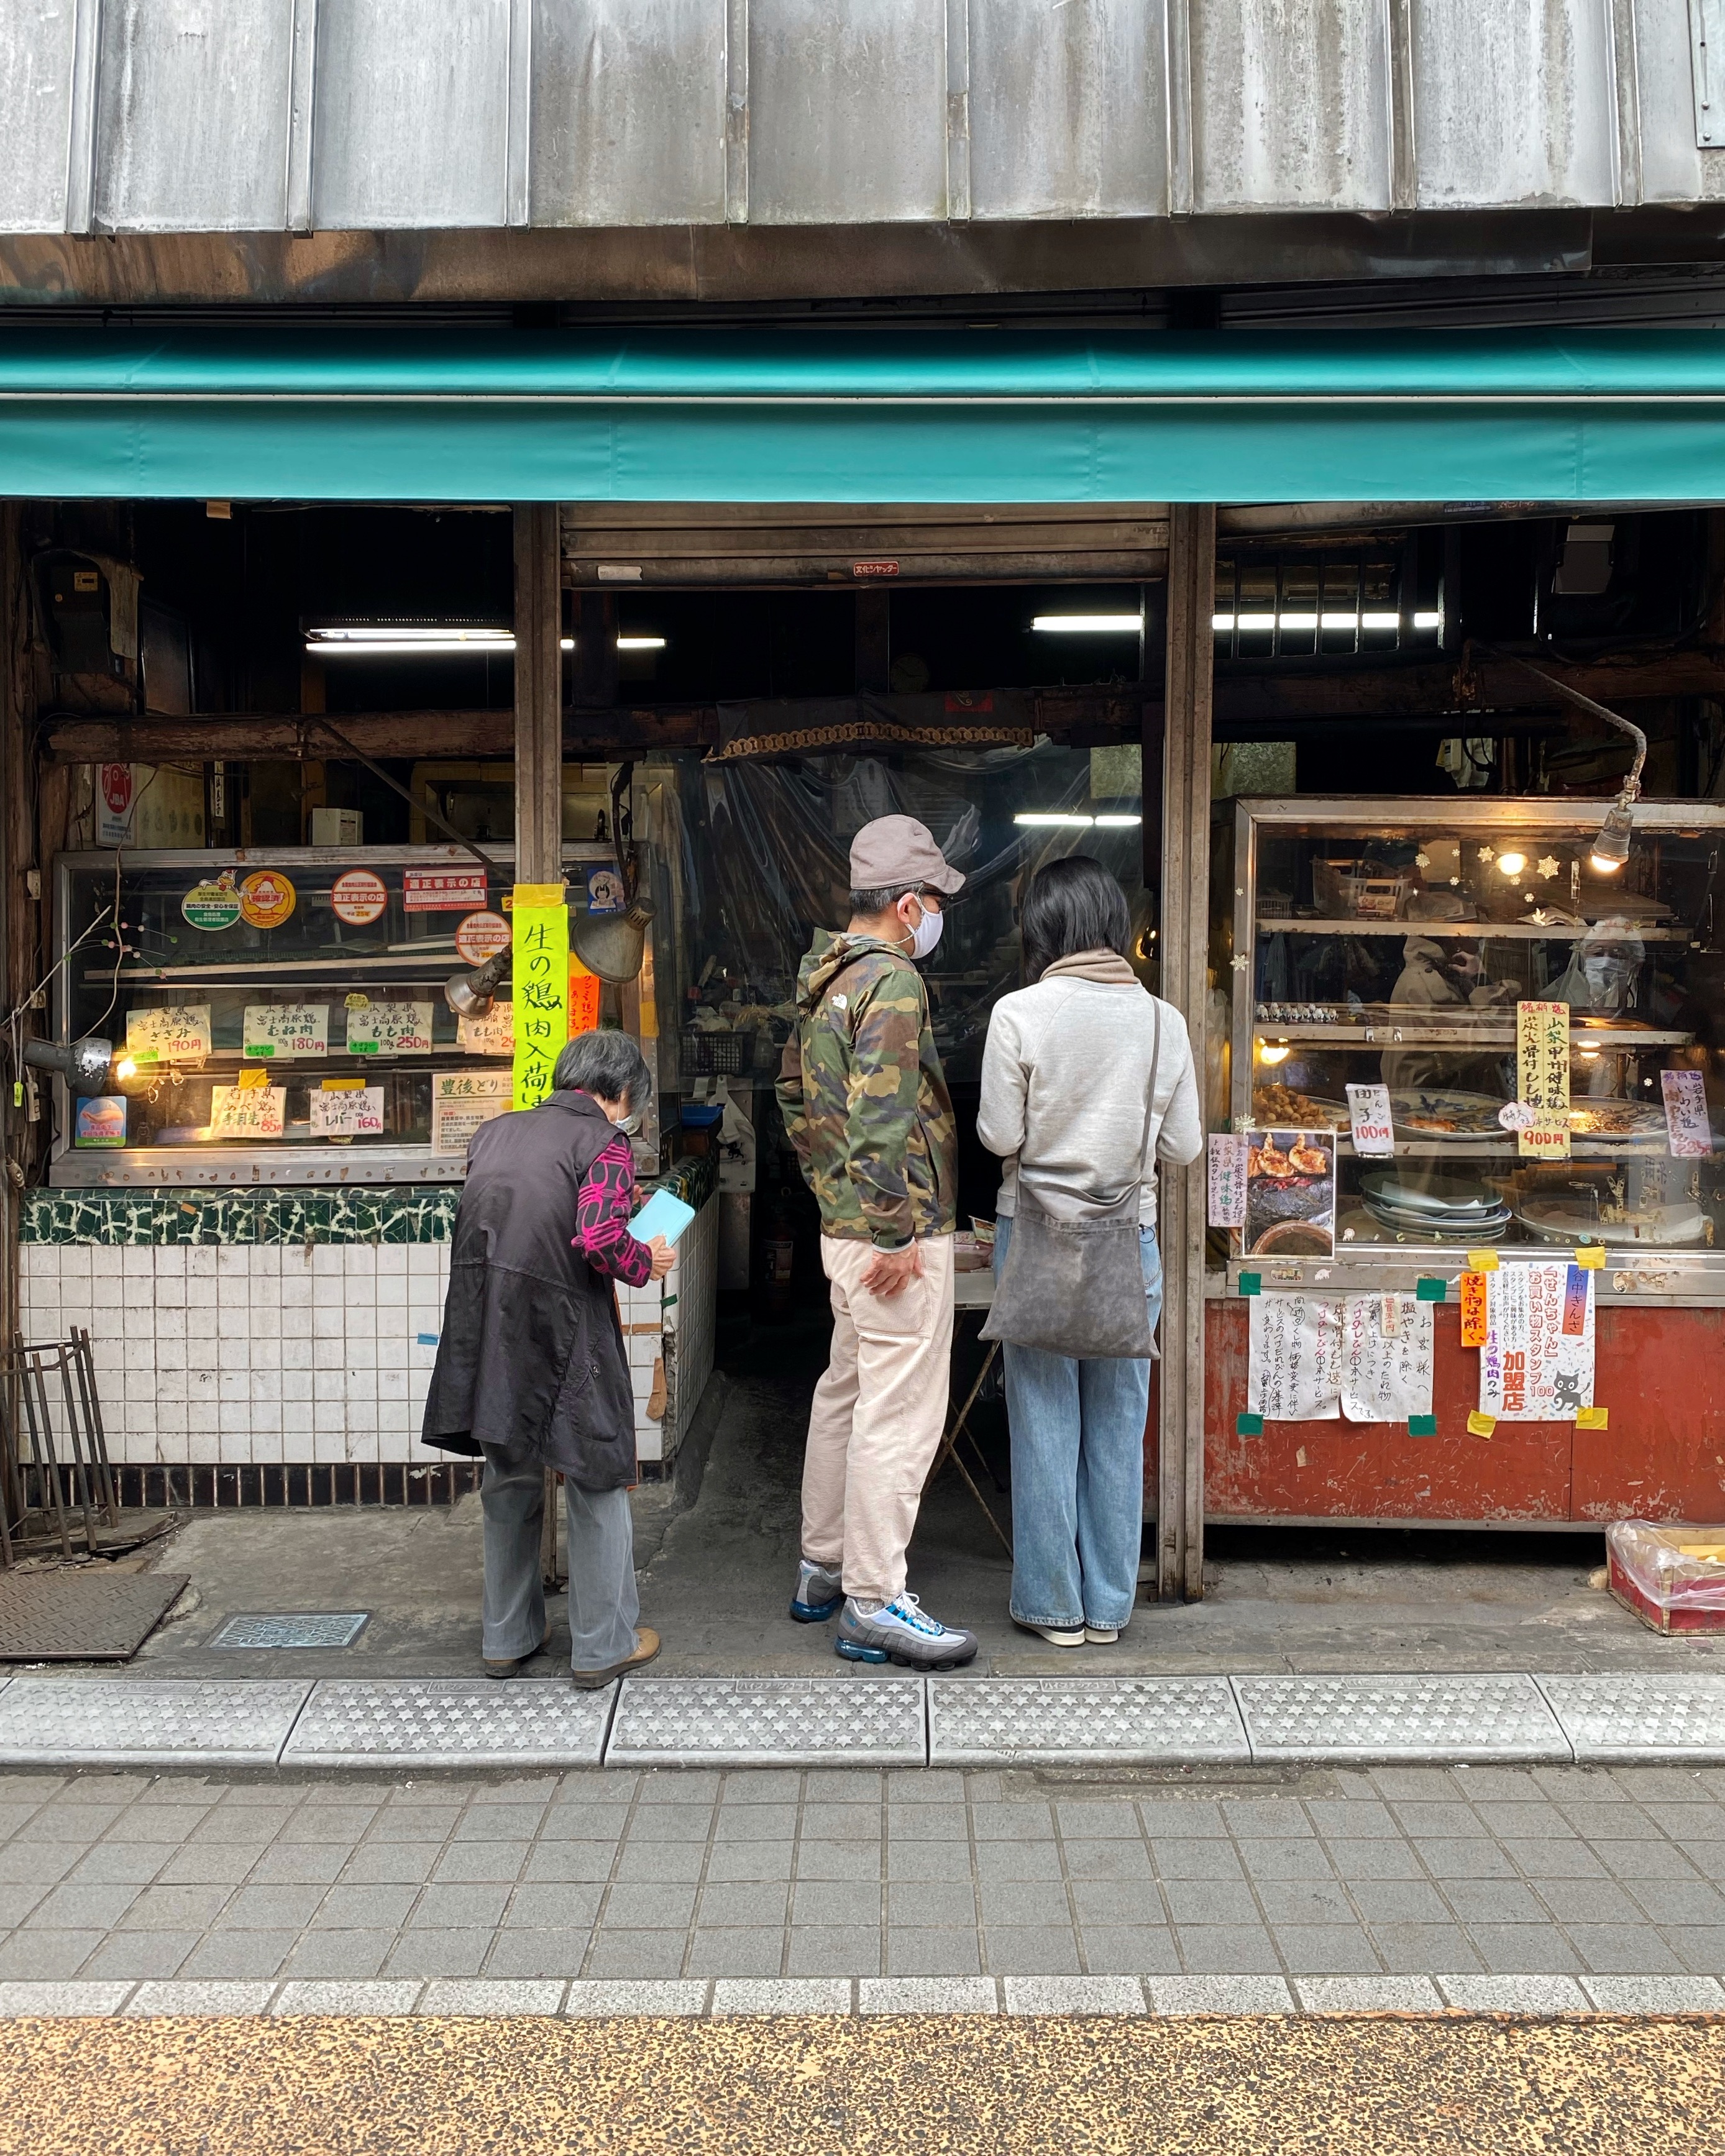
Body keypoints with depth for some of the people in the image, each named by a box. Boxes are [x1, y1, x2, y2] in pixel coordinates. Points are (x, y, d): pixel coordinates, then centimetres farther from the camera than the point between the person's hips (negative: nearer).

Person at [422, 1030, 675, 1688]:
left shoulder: (494, 1132, 14)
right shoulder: (604, 1142, -6)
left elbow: (484, 1222, 17)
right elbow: (599, 1239, -21)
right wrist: (646, 1263, -1)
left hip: (485, 1330, 6)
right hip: (560, 1332, -6)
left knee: (509, 1484, 22)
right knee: (597, 1485, 12)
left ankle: (508, 1639, 34)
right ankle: (603, 1647, 21)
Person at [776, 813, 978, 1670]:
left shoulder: (824, 980, 13)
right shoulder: (892, 982, -17)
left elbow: (795, 1093, 22)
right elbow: (883, 1116, -24)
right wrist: (896, 1233, -21)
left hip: (843, 1227, 10)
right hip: (896, 1237, -10)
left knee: (845, 1392, 19)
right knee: (898, 1414, -4)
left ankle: (821, 1568, 30)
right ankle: (874, 1603, 3)